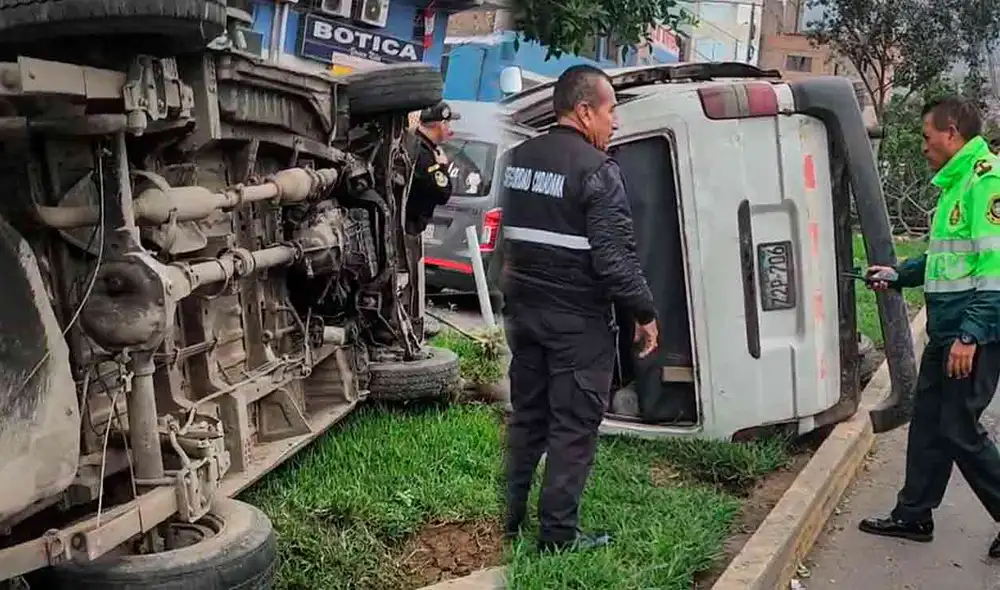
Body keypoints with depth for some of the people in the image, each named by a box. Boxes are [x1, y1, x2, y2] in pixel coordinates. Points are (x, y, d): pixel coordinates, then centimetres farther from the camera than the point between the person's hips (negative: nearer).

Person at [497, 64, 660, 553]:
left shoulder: (517, 158, 8)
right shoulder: (596, 170, -16)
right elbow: (615, 256, -20)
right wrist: (645, 314, -10)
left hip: (524, 310, 7)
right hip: (577, 320, -7)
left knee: (526, 416, 18)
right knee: (574, 427, 3)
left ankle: (508, 520, 26)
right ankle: (558, 535, 10)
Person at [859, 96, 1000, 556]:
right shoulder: (956, 185, 15)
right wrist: (899, 275, 20)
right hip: (946, 331, 10)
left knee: (960, 430, -2)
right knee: (928, 422, 15)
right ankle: (914, 516, 26)